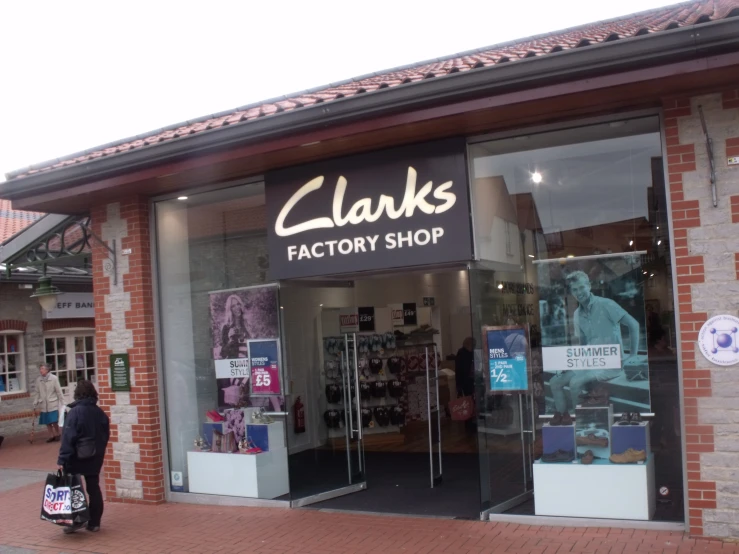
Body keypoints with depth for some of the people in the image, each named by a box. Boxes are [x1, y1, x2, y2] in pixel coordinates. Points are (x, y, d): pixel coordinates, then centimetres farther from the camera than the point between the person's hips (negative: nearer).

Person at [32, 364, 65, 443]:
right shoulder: (38, 379, 1)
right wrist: (35, 404, 7)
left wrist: (62, 403, -4)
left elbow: (59, 391, -4)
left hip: (53, 404, -3)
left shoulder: (54, 378, -7)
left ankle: (57, 434, 14)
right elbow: (36, 393, 6)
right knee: (47, 422, 4)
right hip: (43, 405, 3)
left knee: (54, 421, -7)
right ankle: (52, 435, 18)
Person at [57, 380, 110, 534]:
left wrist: (62, 459, -18)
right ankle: (94, 522, 13)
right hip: (95, 458, 5)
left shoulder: (74, 412, -15)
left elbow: (68, 438, -19)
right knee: (94, 488, 10)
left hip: (76, 458, -5)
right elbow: (106, 436, 8)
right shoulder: (100, 413, 2)